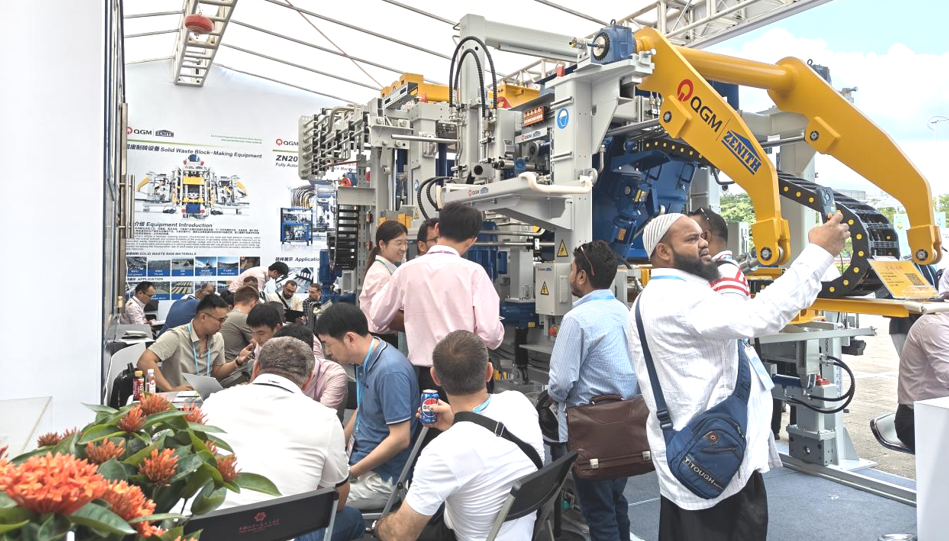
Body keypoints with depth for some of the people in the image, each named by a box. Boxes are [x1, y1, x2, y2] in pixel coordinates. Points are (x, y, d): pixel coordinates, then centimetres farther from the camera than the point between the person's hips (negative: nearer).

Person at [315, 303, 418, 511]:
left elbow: (400, 438, -23)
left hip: (382, 477, -9)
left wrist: (350, 473, -17)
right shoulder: (364, 360, 6)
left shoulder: (390, 370, -24)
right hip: (358, 459, 9)